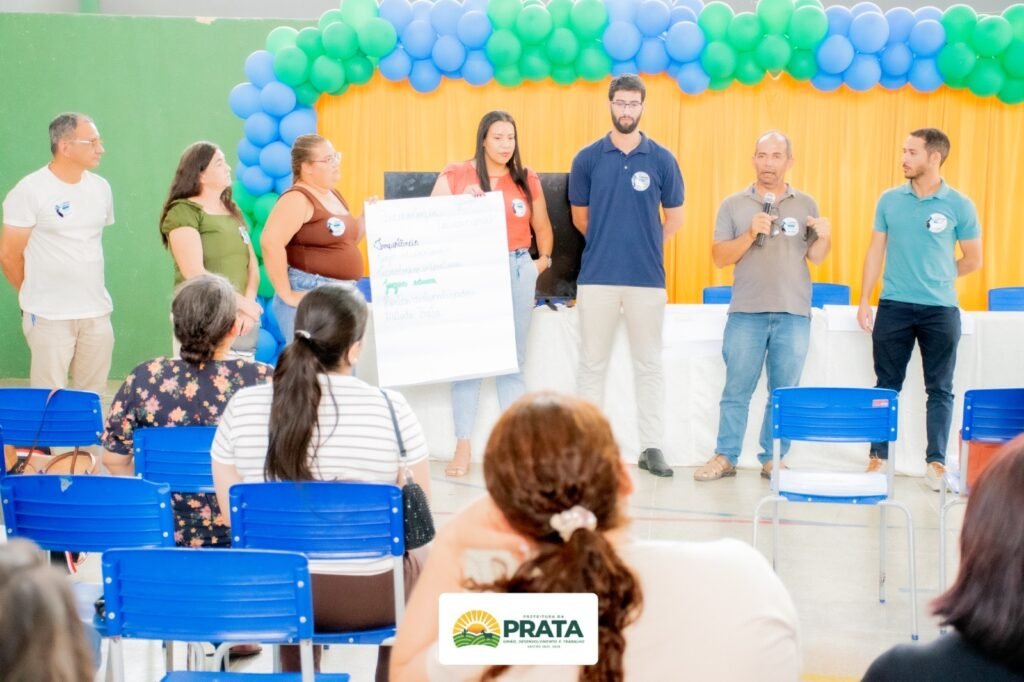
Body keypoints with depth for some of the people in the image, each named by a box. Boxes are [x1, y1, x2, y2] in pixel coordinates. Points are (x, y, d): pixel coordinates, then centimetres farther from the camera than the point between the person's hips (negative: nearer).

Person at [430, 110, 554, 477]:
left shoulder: (528, 181, 9)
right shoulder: (455, 175, 1)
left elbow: (543, 228, 20)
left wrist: (544, 260, 10)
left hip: (518, 272, 2)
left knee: (512, 361, 6)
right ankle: (463, 446, 1)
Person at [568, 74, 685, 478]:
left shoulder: (662, 160, 1)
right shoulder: (587, 159, 2)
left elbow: (674, 218, 10)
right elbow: (580, 217, 11)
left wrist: (641, 245, 12)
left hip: (647, 278, 0)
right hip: (597, 276, 0)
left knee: (648, 365, 6)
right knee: (592, 364, 6)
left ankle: (652, 447, 10)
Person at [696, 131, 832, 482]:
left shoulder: (805, 205, 10)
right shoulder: (733, 205, 6)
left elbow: (815, 257, 10)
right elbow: (719, 257, 0)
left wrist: (825, 236, -10)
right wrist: (751, 234, -14)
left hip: (793, 314, 1)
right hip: (746, 311, -1)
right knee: (737, 389, 1)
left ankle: (773, 459, 11)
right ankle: (725, 457, 7)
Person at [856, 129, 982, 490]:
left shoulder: (959, 206, -3)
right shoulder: (890, 200, 3)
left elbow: (972, 260, 5)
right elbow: (876, 251, 6)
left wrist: (937, 278, 7)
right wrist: (864, 301, 3)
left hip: (940, 310, -1)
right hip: (893, 307, 2)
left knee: (940, 389, 3)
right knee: (887, 385, 7)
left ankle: (936, 462, 8)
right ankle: (878, 457, 14)